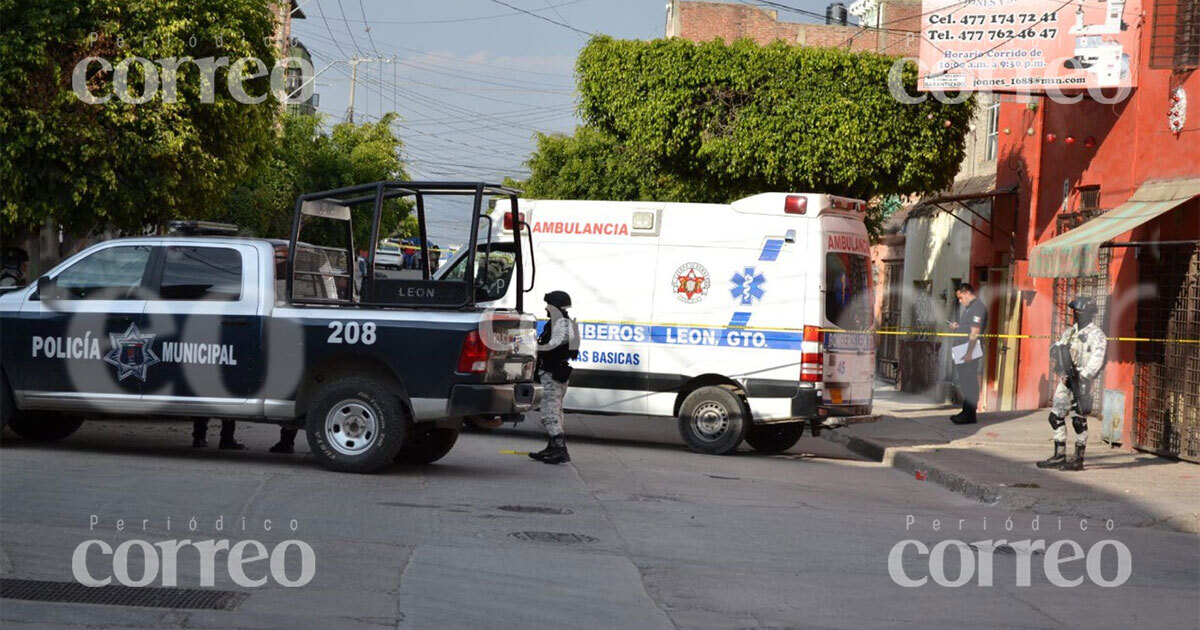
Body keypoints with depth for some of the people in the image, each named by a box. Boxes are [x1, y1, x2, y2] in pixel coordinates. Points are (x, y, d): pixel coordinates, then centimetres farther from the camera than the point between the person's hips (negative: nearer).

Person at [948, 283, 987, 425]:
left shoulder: (977, 307, -13)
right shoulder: (969, 307, 20)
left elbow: (975, 332, -20)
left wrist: (968, 353, -24)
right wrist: (957, 326, 12)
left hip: (971, 351, -11)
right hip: (964, 351, 11)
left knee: (969, 382, -8)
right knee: (965, 382, 13)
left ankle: (969, 415, -7)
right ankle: (966, 412, 19)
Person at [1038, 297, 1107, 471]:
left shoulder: (1096, 335, -8)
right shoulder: (1069, 332, 16)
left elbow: (1096, 360, -19)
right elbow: (1056, 348, 19)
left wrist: (1082, 375, -27)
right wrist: (1057, 349, -5)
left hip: (1082, 381, -8)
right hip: (1066, 379, 8)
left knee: (1079, 420, -4)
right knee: (1056, 417, 7)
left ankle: (1078, 459, 2)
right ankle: (1059, 456, 14)